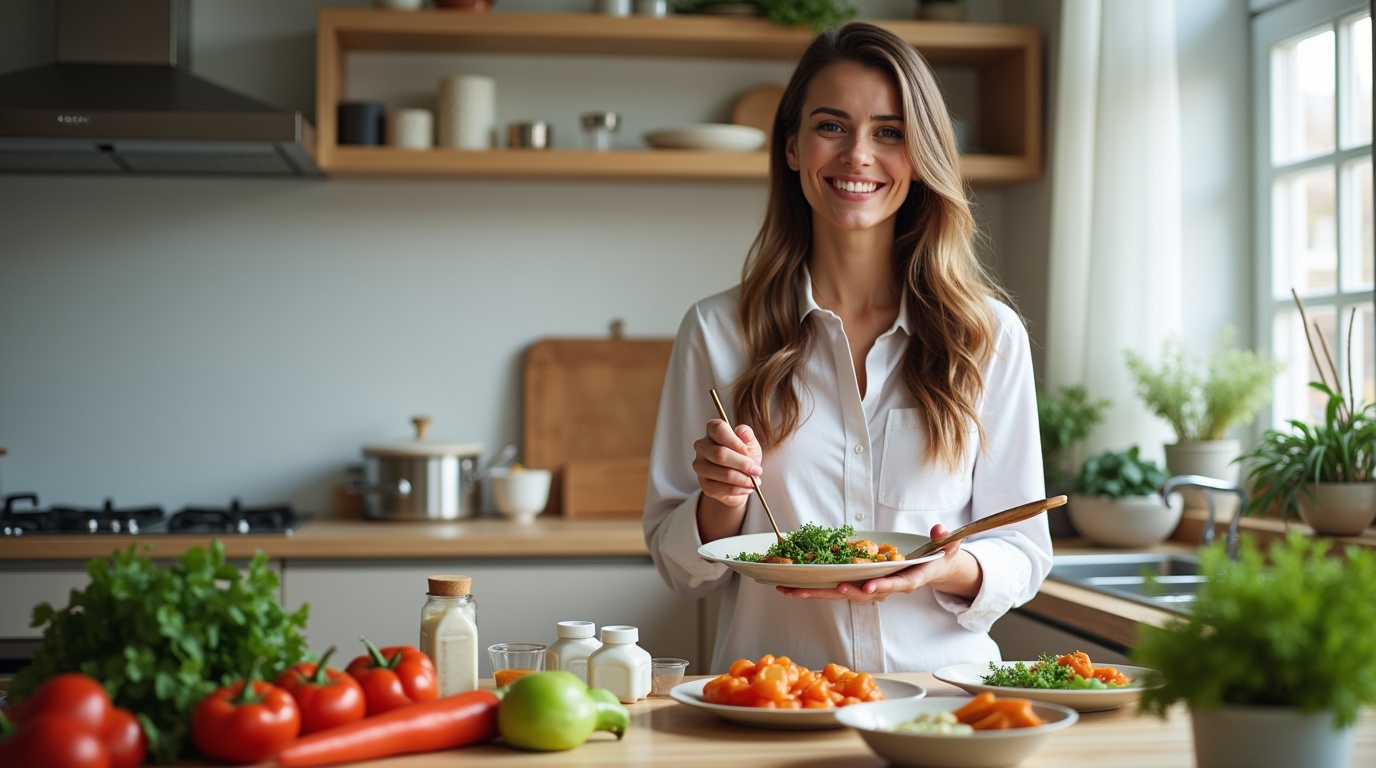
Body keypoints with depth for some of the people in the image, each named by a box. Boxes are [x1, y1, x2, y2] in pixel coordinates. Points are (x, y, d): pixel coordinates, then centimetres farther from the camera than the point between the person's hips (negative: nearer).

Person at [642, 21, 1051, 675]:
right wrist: (722, 505, -12)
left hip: (941, 686, 1)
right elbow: (681, 568, 8)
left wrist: (950, 570, -13)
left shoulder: (990, 334, 4)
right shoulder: (717, 330, 4)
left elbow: (1023, 553, 8)